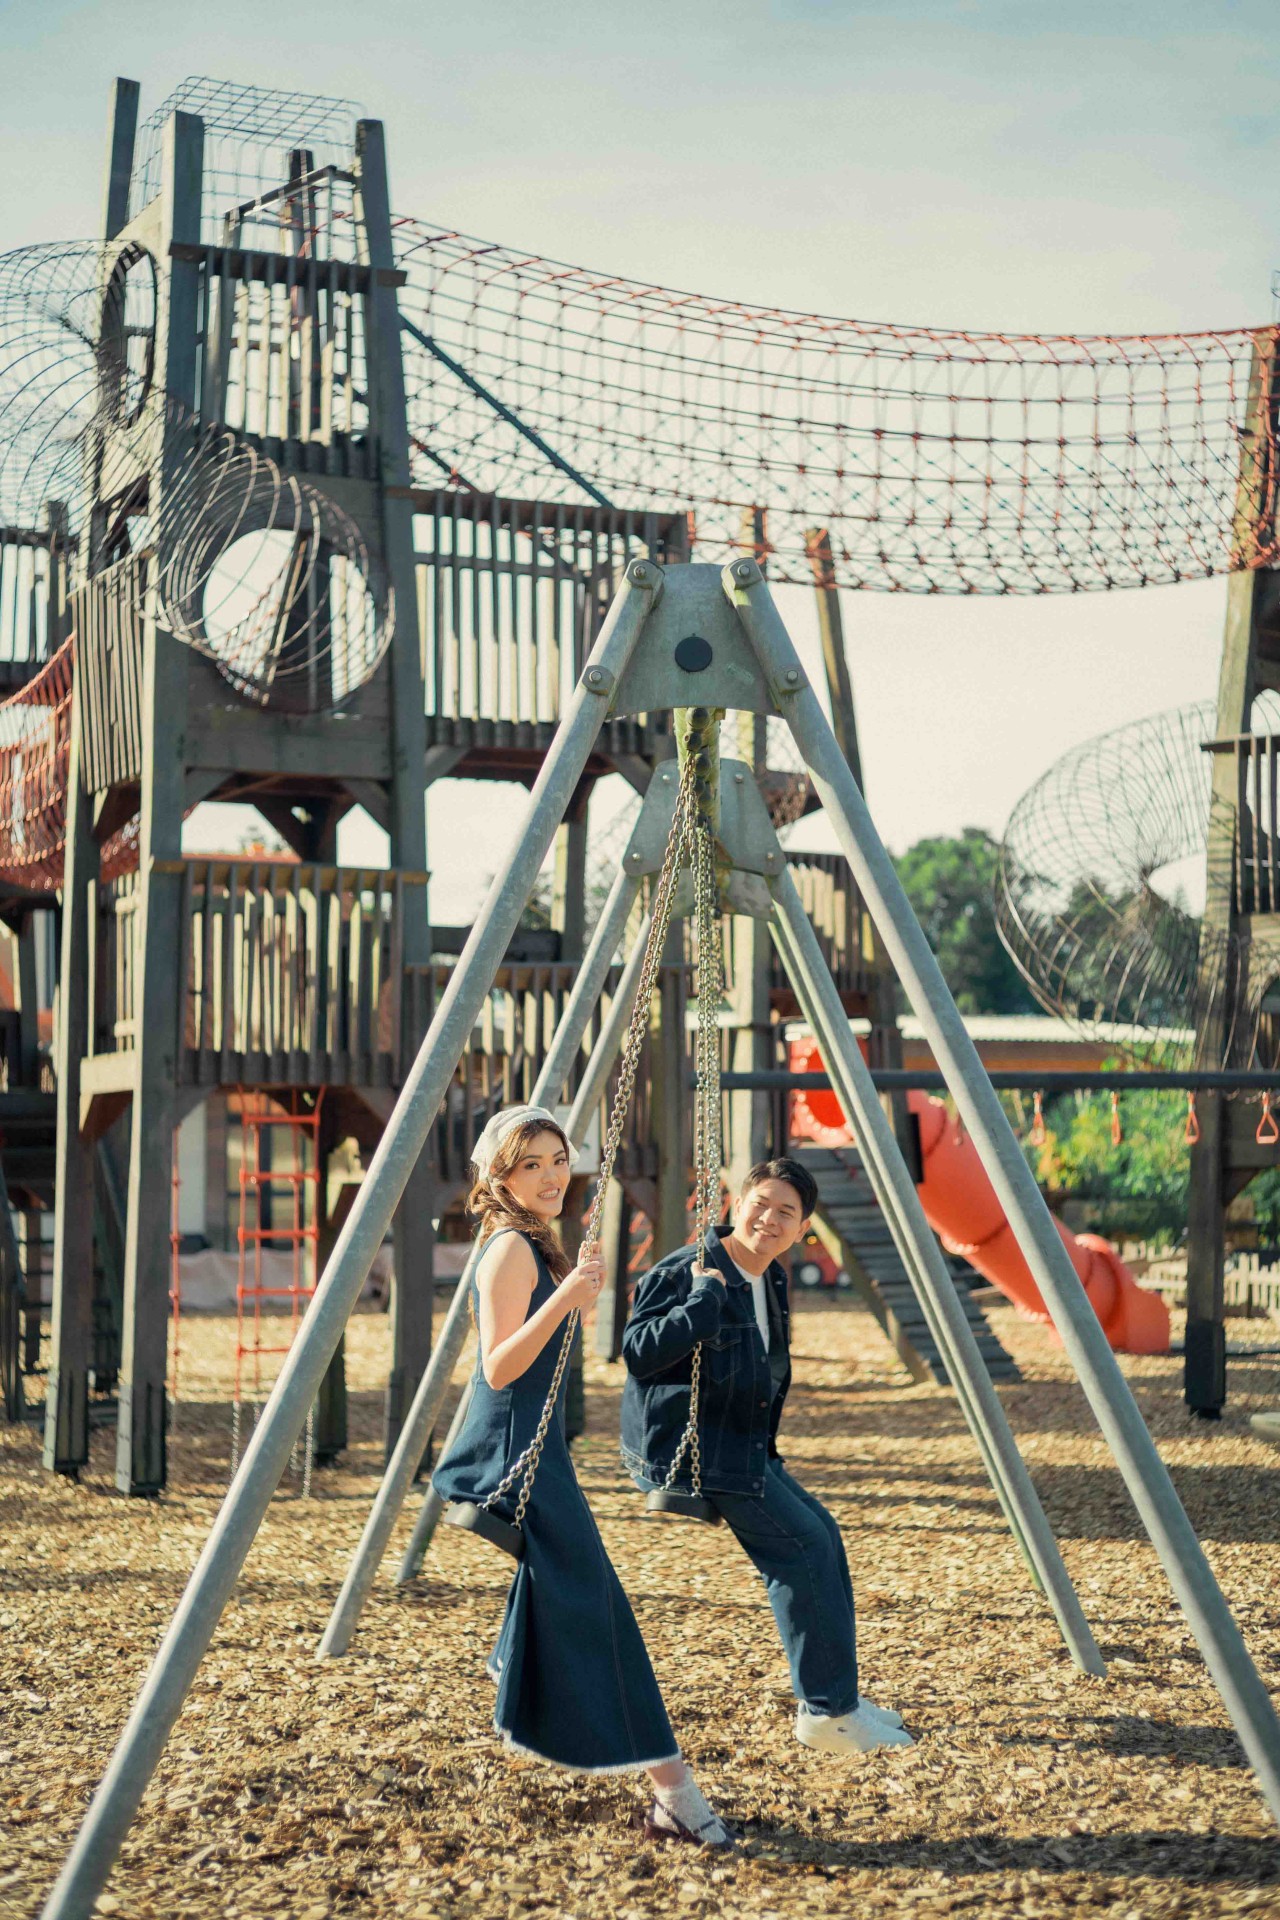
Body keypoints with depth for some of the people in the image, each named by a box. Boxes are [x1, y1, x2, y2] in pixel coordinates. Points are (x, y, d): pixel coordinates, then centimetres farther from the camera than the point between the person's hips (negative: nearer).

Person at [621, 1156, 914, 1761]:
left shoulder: (772, 1280, 11)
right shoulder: (683, 1273, -17)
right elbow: (640, 1353, -27)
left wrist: (765, 1452, 15)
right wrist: (705, 1296, -31)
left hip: (741, 1446, 10)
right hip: (689, 1452, -10)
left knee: (819, 1531, 12)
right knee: (804, 1545, -11)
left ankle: (835, 1698, 24)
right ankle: (827, 1711, 0)